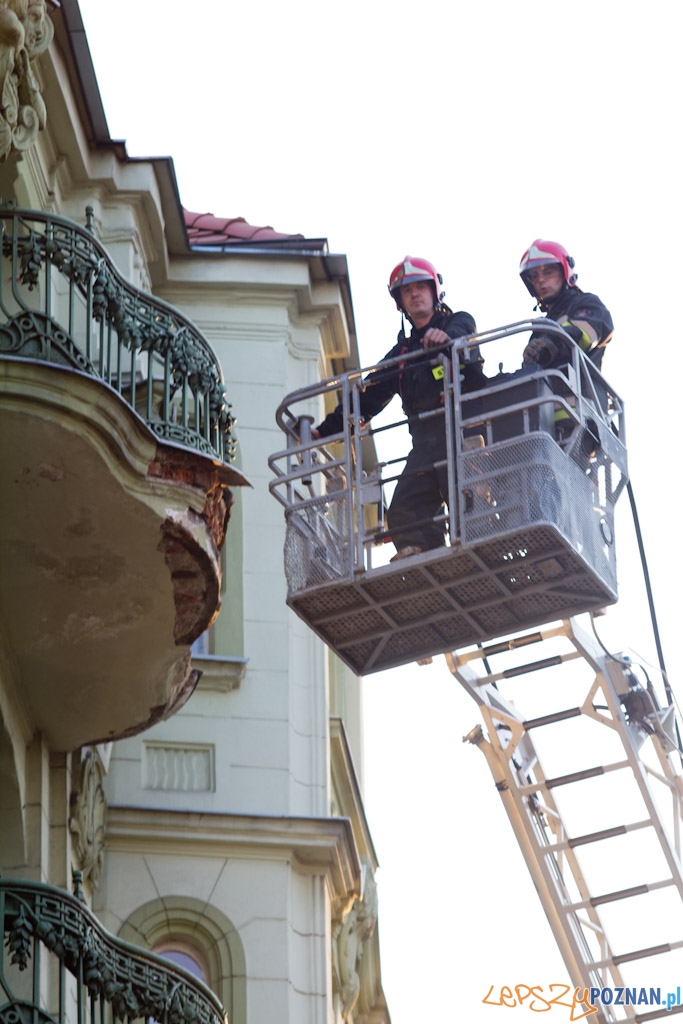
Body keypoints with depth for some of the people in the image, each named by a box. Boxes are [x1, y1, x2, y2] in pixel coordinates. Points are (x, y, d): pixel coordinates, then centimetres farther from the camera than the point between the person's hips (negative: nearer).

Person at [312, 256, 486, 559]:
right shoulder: (402, 352, 30)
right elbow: (368, 397, 30)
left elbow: (463, 331, -12)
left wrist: (446, 335, -38)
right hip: (425, 440, 5)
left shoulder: (459, 322, 14)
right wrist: (325, 430, 22)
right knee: (404, 512, -12)